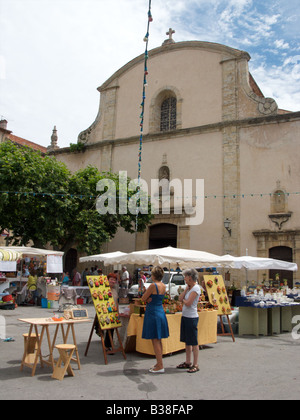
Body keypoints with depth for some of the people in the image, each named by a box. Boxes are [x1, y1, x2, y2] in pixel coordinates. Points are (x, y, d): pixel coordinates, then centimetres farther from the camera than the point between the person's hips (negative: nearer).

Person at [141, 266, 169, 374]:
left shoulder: (153, 285, -17)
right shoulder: (163, 286, 7)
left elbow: (143, 298, -9)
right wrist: (149, 299, -6)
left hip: (153, 313, -8)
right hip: (161, 312, 8)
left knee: (155, 341, -1)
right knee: (158, 341, 15)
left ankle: (160, 366, 3)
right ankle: (159, 363, 23)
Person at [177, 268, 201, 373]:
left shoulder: (196, 288, -15)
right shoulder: (189, 287, 12)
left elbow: (188, 303, -20)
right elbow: (180, 299, 5)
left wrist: (183, 300, 0)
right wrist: (186, 289, -2)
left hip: (191, 318, -9)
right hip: (185, 316, 9)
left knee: (193, 342, 0)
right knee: (187, 341, 16)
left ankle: (195, 365, 8)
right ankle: (188, 362, 27)